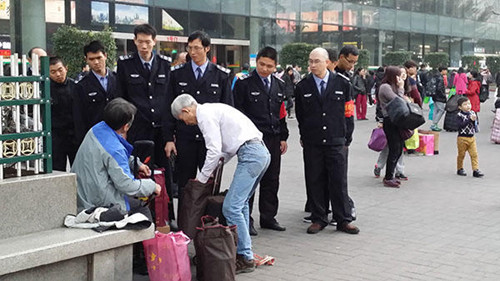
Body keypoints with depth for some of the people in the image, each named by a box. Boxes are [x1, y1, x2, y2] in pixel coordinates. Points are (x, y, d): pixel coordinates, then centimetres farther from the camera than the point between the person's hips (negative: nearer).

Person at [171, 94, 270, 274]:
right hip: (262, 152, 11)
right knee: (240, 204, 19)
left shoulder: (205, 114, -6)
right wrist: (218, 163, 22)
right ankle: (243, 249, 24)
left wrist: (201, 178, -1)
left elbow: (215, 150, -12)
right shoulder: (212, 109, 24)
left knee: (231, 207, -9)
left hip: (250, 155, -11)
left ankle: (245, 258, -4)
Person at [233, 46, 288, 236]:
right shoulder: (244, 83, -5)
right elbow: (237, 112, -6)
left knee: (271, 181, 10)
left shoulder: (279, 85, 13)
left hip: (274, 140, 5)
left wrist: (283, 137, 13)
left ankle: (268, 218, 21)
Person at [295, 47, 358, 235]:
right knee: (314, 182, 5)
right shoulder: (303, 87, 3)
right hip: (312, 144, 1)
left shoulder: (342, 84, 2)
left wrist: (347, 138, 5)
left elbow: (348, 113, 7)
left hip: (336, 142, -1)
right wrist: (304, 137, 11)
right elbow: (300, 115, 12)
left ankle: (343, 220, 11)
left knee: (339, 182, 2)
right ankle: (318, 219, 16)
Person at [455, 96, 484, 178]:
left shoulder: (472, 113, 4)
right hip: (462, 138, -4)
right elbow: (461, 125, -22)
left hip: (472, 137, 4)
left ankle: (475, 170, 1)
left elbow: (476, 123, 6)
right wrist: (470, 119, -25)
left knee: (474, 154, -1)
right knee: (461, 154, 8)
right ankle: (460, 169, 24)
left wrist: (474, 120, -16)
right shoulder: (460, 115, -11)